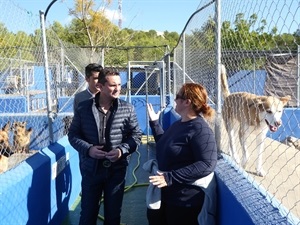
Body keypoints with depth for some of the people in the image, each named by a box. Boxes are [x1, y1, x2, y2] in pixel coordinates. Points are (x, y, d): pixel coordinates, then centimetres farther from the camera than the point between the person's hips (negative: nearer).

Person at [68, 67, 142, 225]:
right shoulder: (83, 108, -5)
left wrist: (122, 150, -17)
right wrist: (88, 149, -16)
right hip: (91, 170, 0)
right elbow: (73, 135, 1)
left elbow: (136, 135, 0)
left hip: (117, 170, 1)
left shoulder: (127, 109, -4)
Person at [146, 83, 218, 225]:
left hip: (184, 200, -9)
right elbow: (164, 146, 24)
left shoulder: (200, 129, -21)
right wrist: (154, 122, 16)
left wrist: (170, 177, -33)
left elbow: (207, 164, -30)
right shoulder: (177, 124, 8)